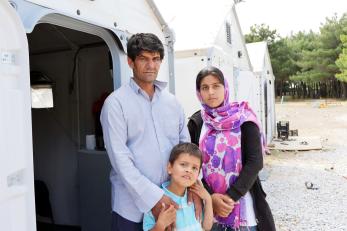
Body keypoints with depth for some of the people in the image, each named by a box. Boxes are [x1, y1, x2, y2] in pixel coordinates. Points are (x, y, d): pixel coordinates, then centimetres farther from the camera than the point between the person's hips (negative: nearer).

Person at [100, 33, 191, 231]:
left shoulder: (172, 102, 7)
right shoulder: (116, 102, -7)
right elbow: (119, 157, -13)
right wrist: (152, 197, -18)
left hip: (171, 202, 4)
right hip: (132, 206, -4)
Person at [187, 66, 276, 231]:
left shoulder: (243, 117, -5)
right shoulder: (196, 123, 1)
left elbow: (255, 161, -10)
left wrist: (231, 196, -15)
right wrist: (210, 197, -11)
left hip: (242, 201, -1)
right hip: (209, 204, 2)